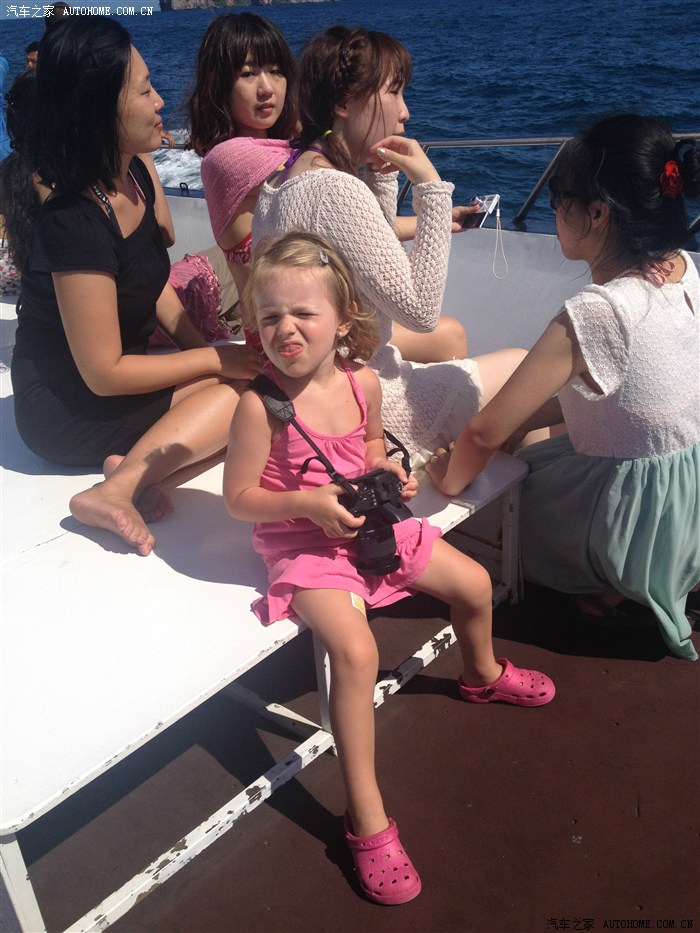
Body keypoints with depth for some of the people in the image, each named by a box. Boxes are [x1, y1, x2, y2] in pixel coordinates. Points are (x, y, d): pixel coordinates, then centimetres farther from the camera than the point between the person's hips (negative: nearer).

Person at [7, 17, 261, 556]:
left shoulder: (137, 173, -2)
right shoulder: (74, 224, -27)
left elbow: (155, 285, 8)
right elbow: (104, 374, -23)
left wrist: (202, 348, -7)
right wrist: (215, 359, -17)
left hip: (116, 378, 8)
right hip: (67, 409, -8)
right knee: (247, 387, -19)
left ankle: (132, 468, -18)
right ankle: (126, 484, -23)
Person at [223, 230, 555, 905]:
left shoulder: (363, 383, -5)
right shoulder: (261, 404, -21)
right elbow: (238, 497, -15)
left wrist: (388, 473, -6)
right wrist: (311, 503, -26)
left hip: (368, 525, 7)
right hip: (303, 545, -6)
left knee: (474, 584, 13)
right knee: (355, 649, -28)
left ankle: (482, 675, 48)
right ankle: (367, 819, -12)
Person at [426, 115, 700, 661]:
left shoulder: (592, 317, -31)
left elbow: (484, 435, -24)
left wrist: (449, 476, -4)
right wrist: (522, 421, 3)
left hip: (637, 527, -6)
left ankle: (612, 594, 12)